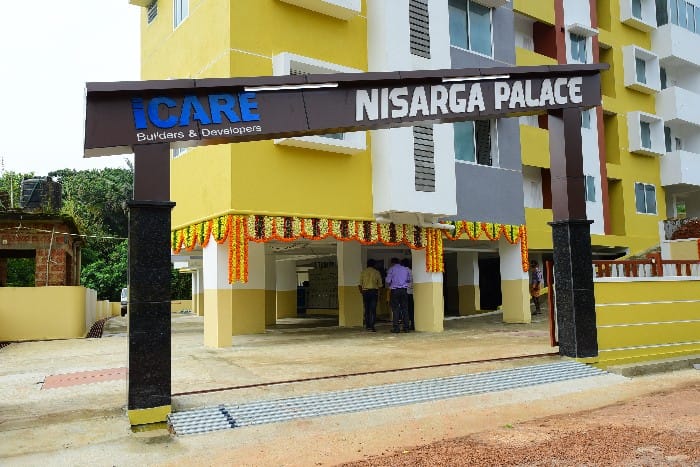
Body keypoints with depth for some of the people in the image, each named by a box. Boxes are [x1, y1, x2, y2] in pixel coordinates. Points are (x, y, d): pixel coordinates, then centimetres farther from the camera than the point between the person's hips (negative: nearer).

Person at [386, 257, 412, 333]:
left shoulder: (391, 269, 1)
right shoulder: (406, 269, 11)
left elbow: (388, 281, -6)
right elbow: (410, 280, 12)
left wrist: (389, 286, 14)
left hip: (395, 290, -3)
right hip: (404, 290, 3)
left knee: (395, 309, -1)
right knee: (405, 308, 5)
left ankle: (396, 327, -5)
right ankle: (406, 327, 3)